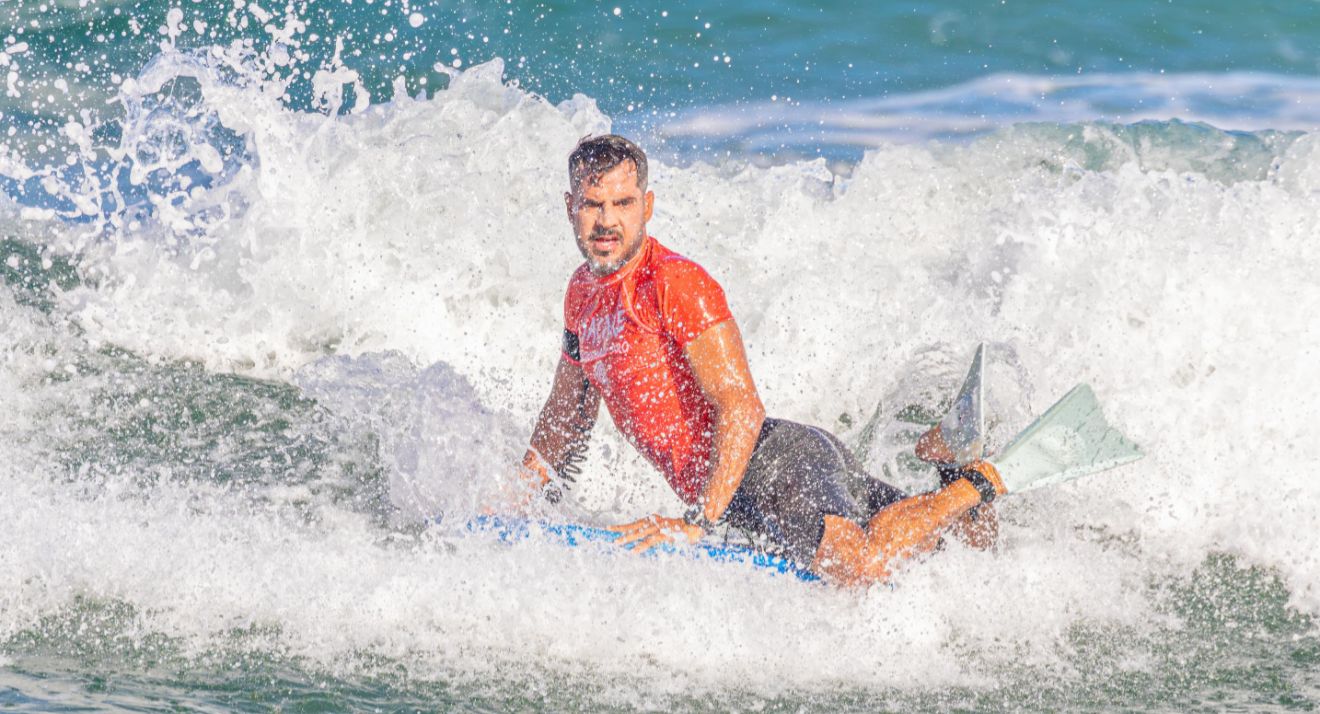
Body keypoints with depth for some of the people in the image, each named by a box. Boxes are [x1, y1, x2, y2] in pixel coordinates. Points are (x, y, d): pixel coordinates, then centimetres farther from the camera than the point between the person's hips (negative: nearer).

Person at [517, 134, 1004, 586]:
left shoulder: (679, 284, -15)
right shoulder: (584, 292, 13)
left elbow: (743, 409, -23)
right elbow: (567, 410, 28)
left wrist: (696, 522, -28)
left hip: (772, 460, -7)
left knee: (866, 565, -33)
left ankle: (971, 485, -5)